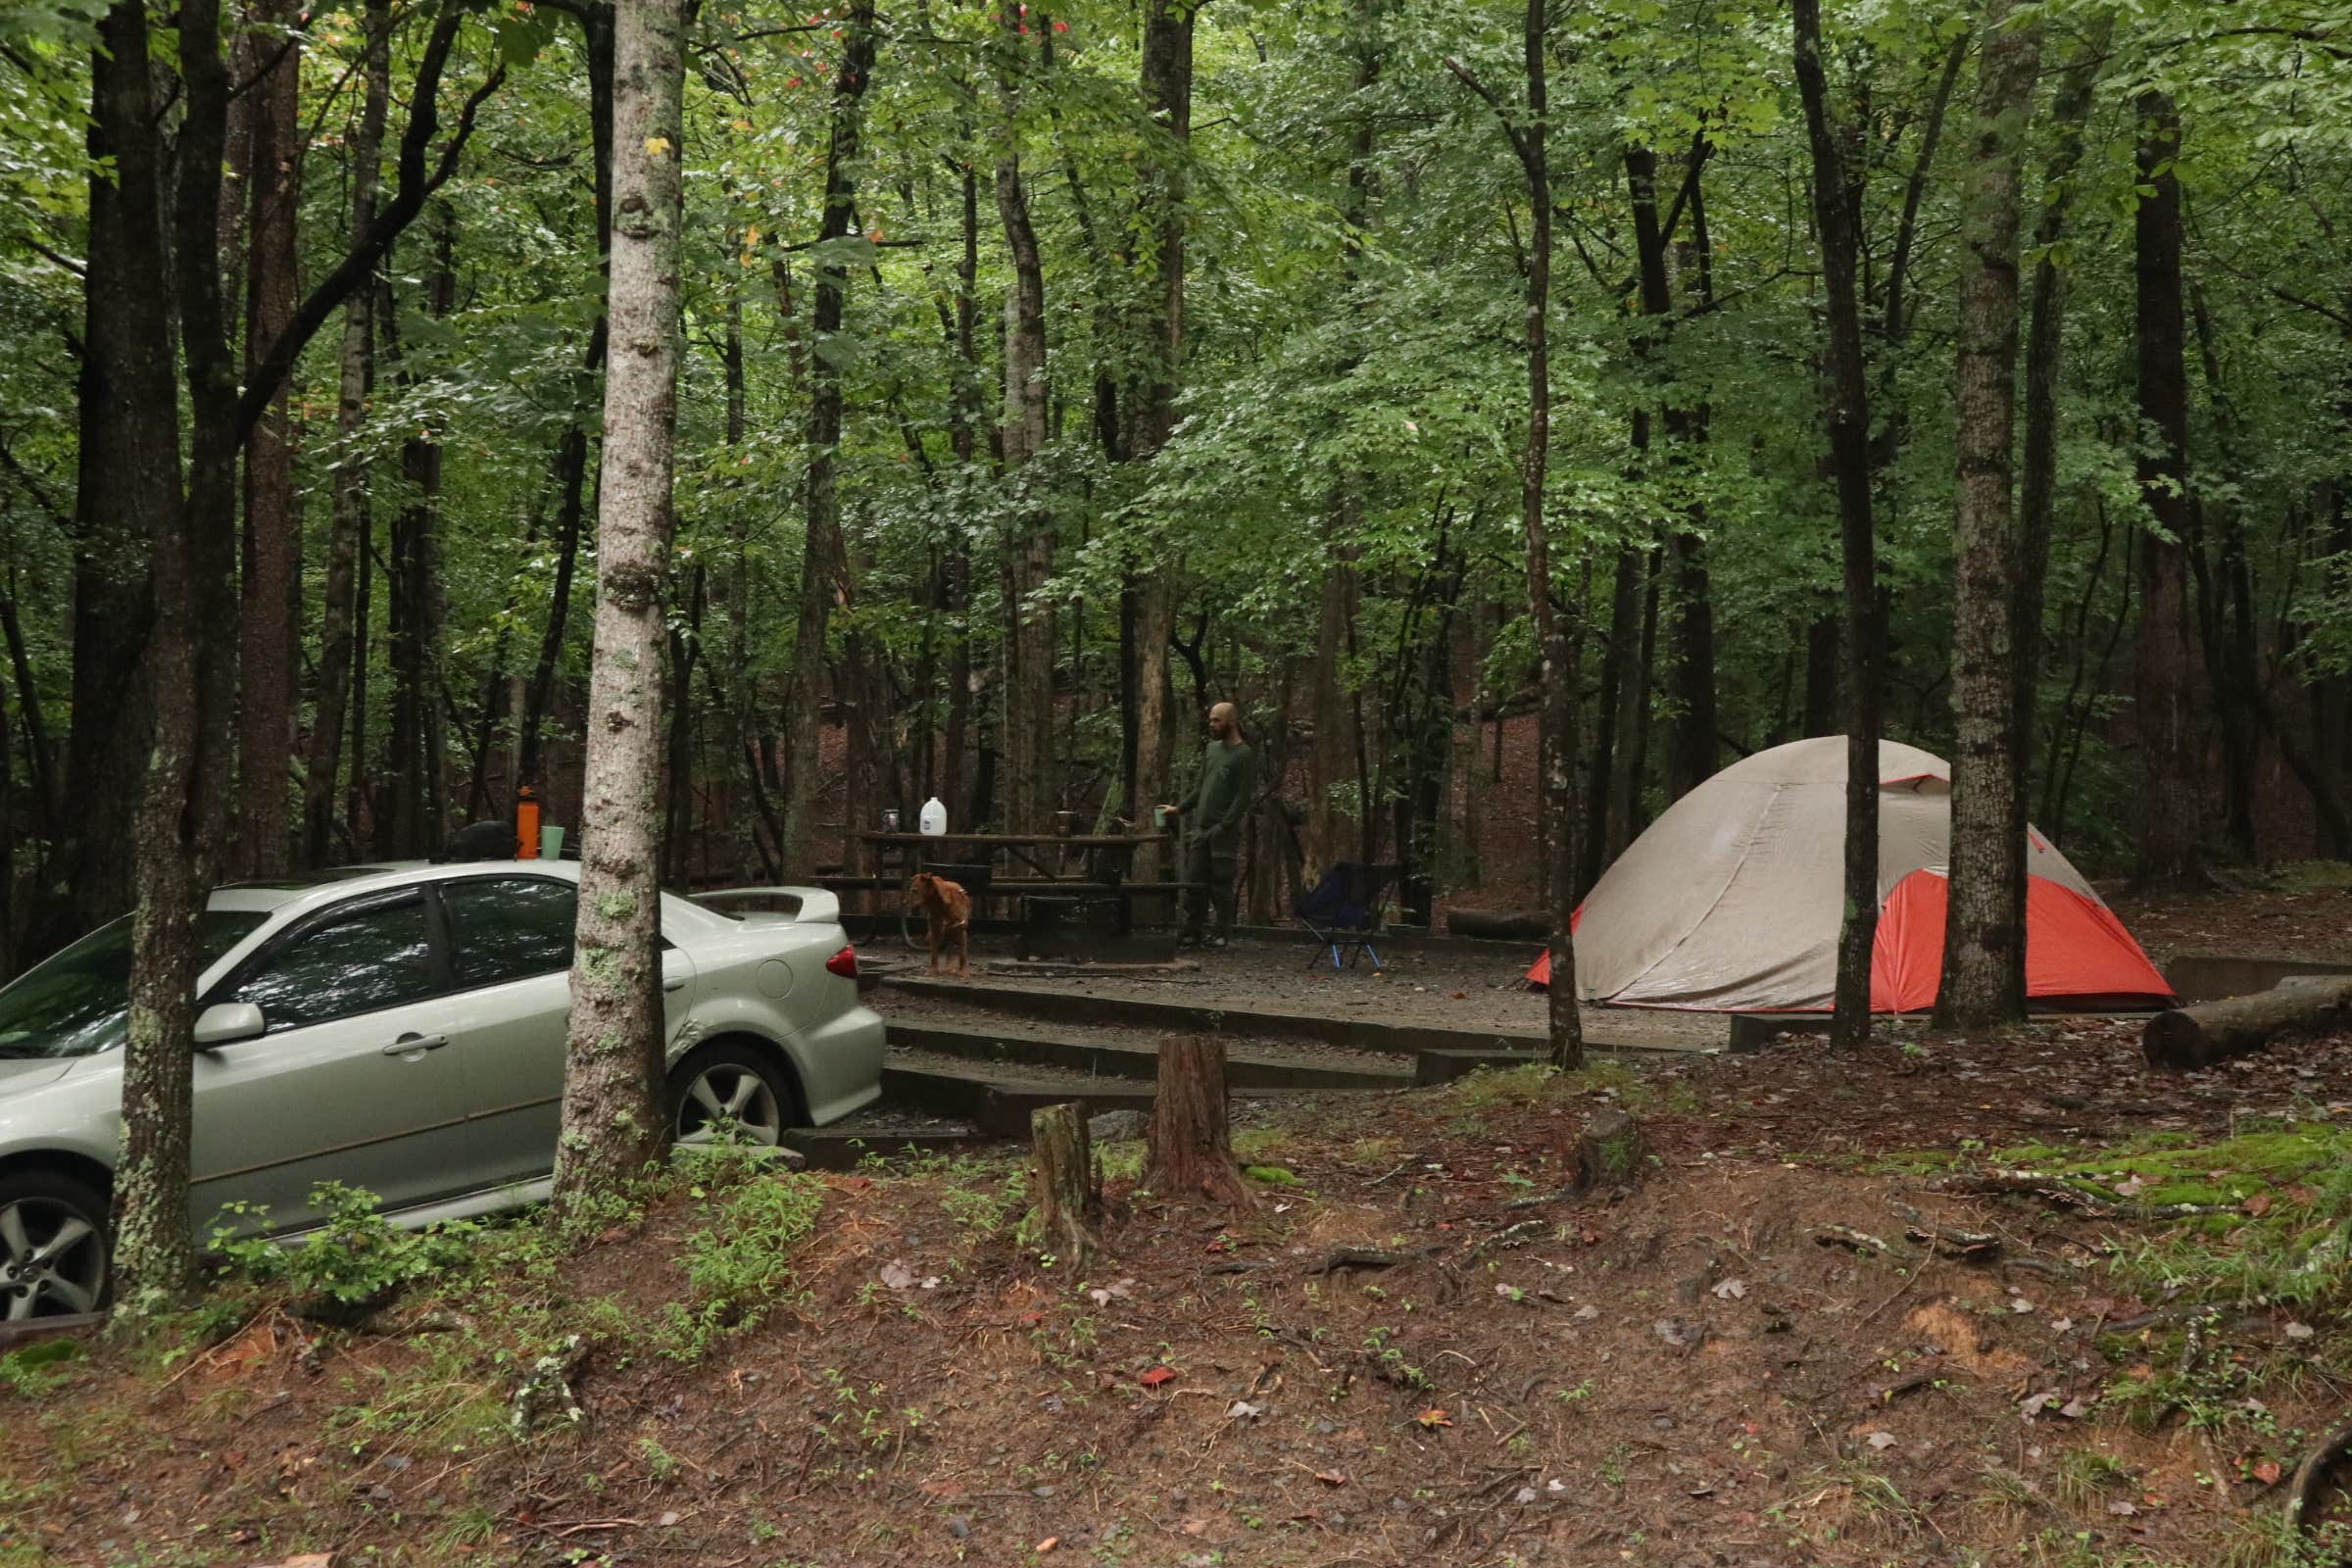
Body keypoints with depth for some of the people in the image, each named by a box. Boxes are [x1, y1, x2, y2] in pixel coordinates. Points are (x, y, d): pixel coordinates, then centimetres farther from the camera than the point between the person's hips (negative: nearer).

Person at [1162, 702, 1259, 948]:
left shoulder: (1245, 755, -5)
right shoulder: (1212, 749, 17)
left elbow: (1243, 797, -11)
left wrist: (1224, 826, -17)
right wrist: (1179, 809, 17)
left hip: (1224, 831, -6)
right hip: (1200, 827, 6)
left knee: (1221, 884, -2)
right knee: (1194, 882, 4)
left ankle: (1221, 933, 6)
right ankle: (1192, 932, 10)